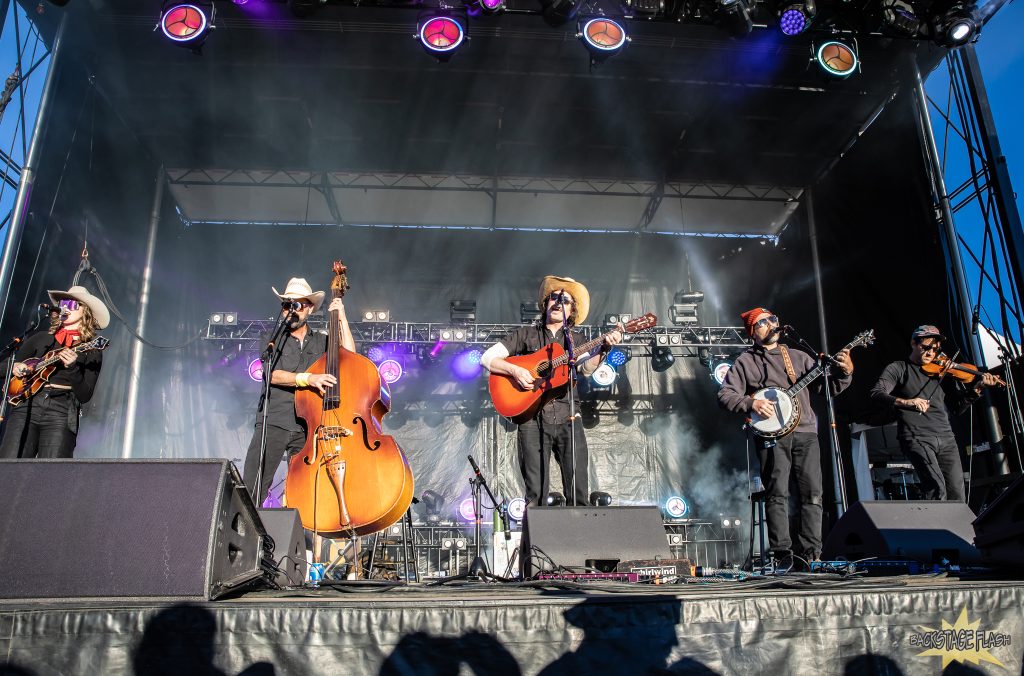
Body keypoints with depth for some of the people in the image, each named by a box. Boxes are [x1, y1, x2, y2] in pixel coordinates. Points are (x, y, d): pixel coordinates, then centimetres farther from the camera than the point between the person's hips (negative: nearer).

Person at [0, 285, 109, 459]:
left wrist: (73, 368, -16)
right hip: (25, 406, 3)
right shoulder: (40, 338, 21)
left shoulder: (91, 351, 10)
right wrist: (15, 368, 5)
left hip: (61, 413, -3)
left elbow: (85, 396, -1)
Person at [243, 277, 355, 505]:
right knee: (252, 491, -8)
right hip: (273, 423, -1)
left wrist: (341, 318, 1)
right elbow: (271, 374, -7)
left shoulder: (322, 342, 16)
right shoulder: (272, 339, 9)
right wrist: (307, 378, -23)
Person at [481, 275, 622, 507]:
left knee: (579, 492, -3)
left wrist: (604, 348, -21)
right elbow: (487, 358, 6)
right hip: (533, 419, -1)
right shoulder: (526, 334, 12)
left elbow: (586, 368, -4)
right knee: (536, 494, -2)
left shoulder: (576, 339, 16)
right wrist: (514, 370, -10)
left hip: (568, 418, 2)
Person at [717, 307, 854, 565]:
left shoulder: (798, 357, 21)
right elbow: (724, 395, 2)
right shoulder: (745, 362, 10)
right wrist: (751, 403, -13)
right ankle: (783, 554, -2)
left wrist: (845, 372, 0)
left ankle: (810, 554, 5)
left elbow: (829, 386, 19)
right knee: (777, 494, -7)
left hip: (805, 431, 3)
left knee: (812, 494, -1)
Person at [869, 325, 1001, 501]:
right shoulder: (898, 368, 5)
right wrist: (907, 402, -27)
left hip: (946, 437, 5)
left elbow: (957, 408, 17)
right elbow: (876, 394, -11)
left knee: (956, 493, -1)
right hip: (916, 437, -5)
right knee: (937, 486, -22)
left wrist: (977, 388, 2)